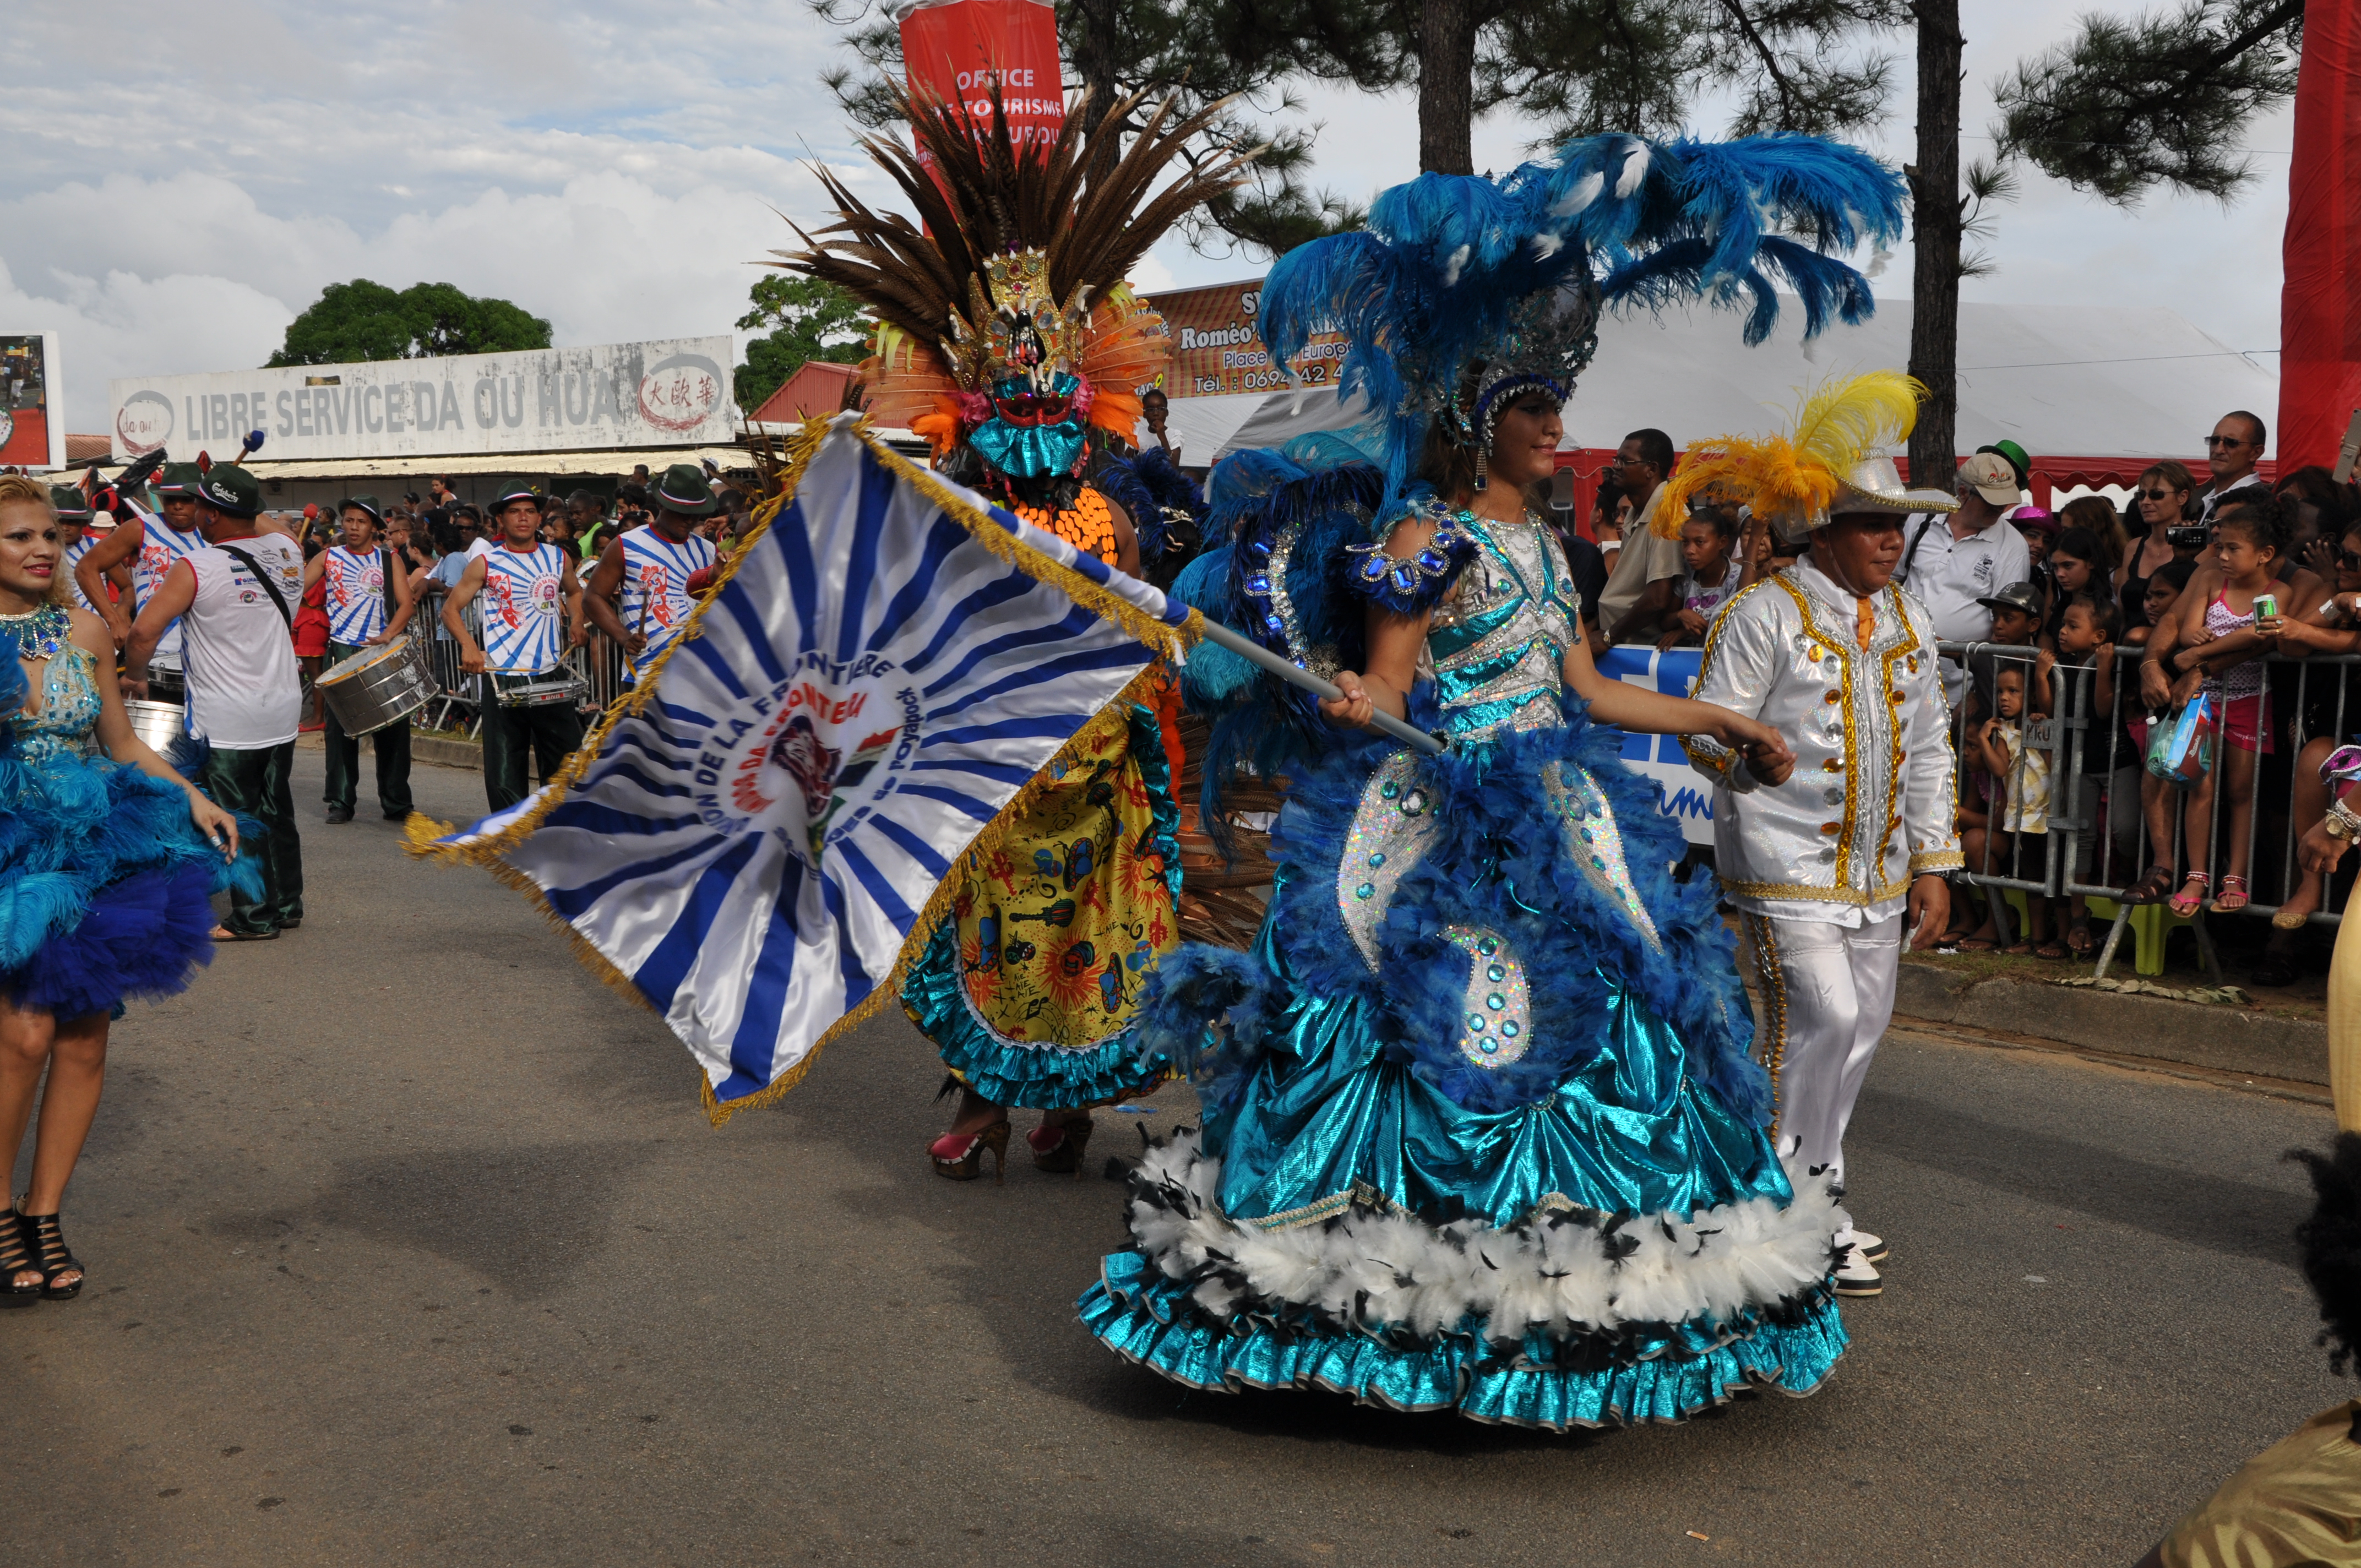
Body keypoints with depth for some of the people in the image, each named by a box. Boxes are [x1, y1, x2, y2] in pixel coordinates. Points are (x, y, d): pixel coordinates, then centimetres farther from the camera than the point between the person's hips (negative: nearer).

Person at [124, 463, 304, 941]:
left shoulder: (196, 568, -15)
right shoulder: (288, 550, 0)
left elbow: (144, 631, -20)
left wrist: (135, 679, -3)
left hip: (226, 720, -6)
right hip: (283, 708, 6)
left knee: (237, 820, 2)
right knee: (276, 811, 16)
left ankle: (255, 919, 7)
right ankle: (287, 904, 23)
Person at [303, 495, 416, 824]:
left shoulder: (391, 560, 8)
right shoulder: (328, 557, 10)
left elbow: (407, 603, -2)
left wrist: (388, 636, -18)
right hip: (341, 651, 0)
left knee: (392, 729, 0)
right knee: (340, 728, 0)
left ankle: (397, 803, 7)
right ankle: (341, 803, 6)